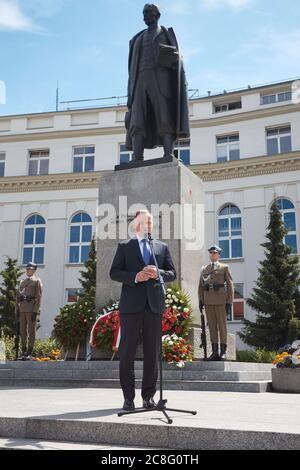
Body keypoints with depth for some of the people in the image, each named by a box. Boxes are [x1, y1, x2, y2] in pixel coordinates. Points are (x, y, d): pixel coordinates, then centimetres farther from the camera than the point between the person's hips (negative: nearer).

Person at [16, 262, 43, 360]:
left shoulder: (37, 281, 1)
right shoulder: (23, 282, 19)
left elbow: (39, 297, -7)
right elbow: (18, 295, 19)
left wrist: (35, 311, -15)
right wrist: (17, 309, 9)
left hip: (32, 308, -6)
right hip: (22, 308, 6)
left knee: (31, 330, -4)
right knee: (23, 330, 6)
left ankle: (29, 354, -2)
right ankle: (24, 353, 11)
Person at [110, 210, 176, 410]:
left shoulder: (162, 247, 17)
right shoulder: (124, 246, 11)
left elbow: (172, 273, 12)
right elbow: (114, 272, 3)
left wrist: (158, 273, -9)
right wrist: (135, 277, -13)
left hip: (154, 304, 2)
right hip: (131, 305, -2)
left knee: (153, 353, 4)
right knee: (127, 352, -1)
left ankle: (149, 396, 13)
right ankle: (128, 397, 7)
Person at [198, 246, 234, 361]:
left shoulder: (224, 267, 7)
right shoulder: (204, 269, 16)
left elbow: (230, 285, 2)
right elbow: (200, 286, 16)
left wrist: (229, 301, -5)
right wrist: (200, 300, 6)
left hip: (220, 300, -3)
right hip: (208, 300, 3)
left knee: (222, 325, -1)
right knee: (212, 326, 3)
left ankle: (223, 352, 3)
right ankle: (215, 352, 7)